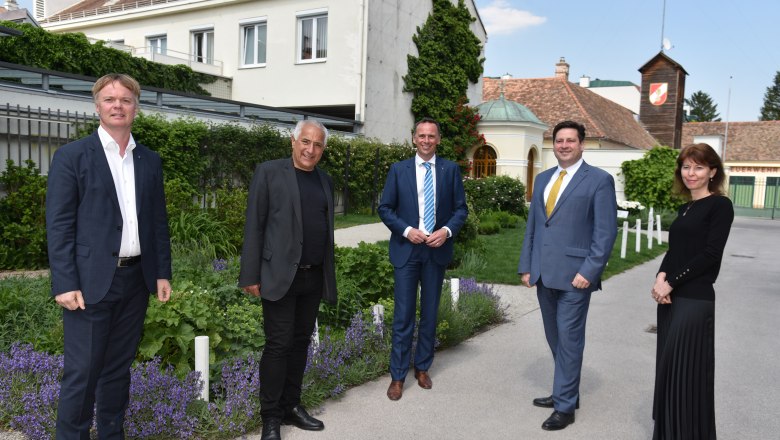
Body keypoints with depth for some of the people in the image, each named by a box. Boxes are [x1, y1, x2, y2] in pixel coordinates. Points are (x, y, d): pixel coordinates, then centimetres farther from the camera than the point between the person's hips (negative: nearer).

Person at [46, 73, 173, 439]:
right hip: (92, 280, -4)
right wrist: (64, 284, -13)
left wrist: (162, 272, 7)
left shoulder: (150, 161, 10)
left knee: (118, 366, 15)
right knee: (82, 371, 1)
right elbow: (59, 224, -7)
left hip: (136, 279, 5)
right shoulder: (72, 156, -3)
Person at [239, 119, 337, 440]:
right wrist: (250, 275, -11)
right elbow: (254, 226, -7)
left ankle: (291, 406, 25)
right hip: (280, 275, -5)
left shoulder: (325, 180, 13)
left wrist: (331, 273, 13)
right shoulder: (269, 172, -3)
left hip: (314, 278, 6)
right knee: (278, 345, -1)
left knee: (301, 342, 12)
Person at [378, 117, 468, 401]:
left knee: (430, 314, 12)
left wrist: (447, 231, -13)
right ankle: (398, 376, 11)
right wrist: (407, 230, -13)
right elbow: (385, 208, 1)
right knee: (403, 315, 0)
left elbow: (461, 208, 5)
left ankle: (422, 368, 28)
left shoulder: (451, 170, 4)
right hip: (406, 250, -1)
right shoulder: (398, 170, 2)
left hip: (437, 250, 2)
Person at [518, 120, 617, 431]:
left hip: (574, 275, -6)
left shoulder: (599, 180, -4)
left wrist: (589, 271, -16)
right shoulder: (542, 179, 14)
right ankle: (566, 392, 33)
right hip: (544, 274, 6)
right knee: (555, 338, 16)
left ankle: (565, 407, 14)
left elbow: (606, 232, -9)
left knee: (569, 340, 1)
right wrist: (526, 266, 9)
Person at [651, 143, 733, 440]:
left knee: (686, 370, 0)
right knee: (668, 366, 13)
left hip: (696, 299, -7)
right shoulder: (685, 209, 15)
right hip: (670, 297, 7)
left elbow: (710, 254, -14)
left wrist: (671, 282, -13)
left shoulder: (720, 205, -6)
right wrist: (661, 277, -6)